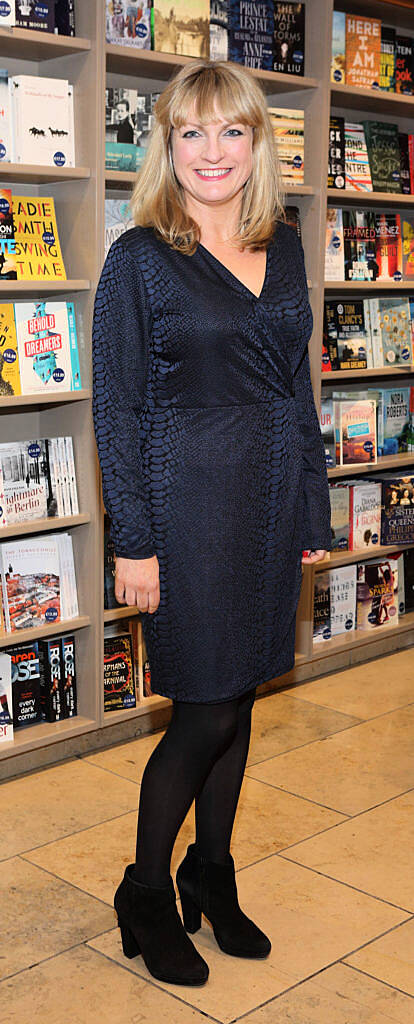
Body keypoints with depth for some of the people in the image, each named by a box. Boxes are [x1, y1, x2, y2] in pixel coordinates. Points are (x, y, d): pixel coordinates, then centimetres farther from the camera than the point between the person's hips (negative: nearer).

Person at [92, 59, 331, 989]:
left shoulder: (284, 249, 10)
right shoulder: (139, 258, -6)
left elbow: (298, 385, 15)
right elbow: (115, 409, -8)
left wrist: (314, 508, 12)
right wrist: (134, 543, -12)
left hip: (272, 506, 6)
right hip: (188, 503, -5)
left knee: (238, 700, 14)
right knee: (207, 712, -1)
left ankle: (212, 878, 33)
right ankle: (146, 896, 22)